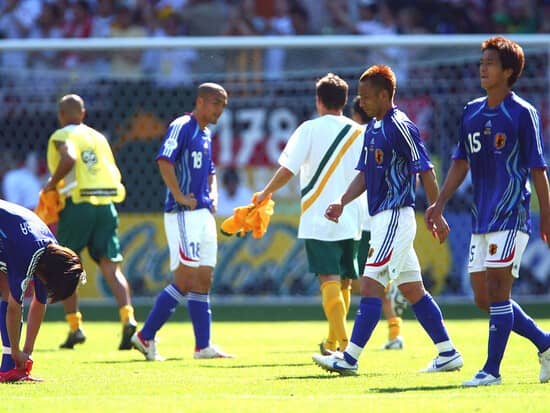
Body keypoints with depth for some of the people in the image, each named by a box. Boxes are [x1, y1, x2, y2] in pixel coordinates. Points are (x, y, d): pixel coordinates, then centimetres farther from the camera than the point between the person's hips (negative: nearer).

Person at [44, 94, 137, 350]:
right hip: (106, 204, 5)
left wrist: (52, 184, -8)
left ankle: (75, 327, 8)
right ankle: (127, 317, -25)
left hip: (78, 205, -5)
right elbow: (114, 173, 18)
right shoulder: (99, 138, 18)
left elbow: (69, 159, -22)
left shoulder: (62, 137, 0)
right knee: (111, 267, -2)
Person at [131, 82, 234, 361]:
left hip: (203, 214, 9)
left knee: (202, 281, 6)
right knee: (187, 279, -12)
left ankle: (203, 346, 6)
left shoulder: (206, 134, 19)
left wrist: (213, 196, 16)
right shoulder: (182, 127, -9)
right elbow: (164, 160, -23)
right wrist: (179, 196, -22)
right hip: (183, 214, -9)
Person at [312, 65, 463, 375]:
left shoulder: (400, 126, -14)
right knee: (413, 289, 11)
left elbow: (426, 170, -14)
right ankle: (448, 353, 15)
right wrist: (342, 203, 6)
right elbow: (365, 174, 19)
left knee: (371, 285, -11)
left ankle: (350, 358, -12)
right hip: (383, 218, 10)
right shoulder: (372, 128, 14)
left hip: (396, 218, -10)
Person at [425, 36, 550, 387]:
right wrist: (440, 204, 11)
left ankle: (492, 369, -7)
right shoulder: (472, 112, 13)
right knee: (484, 298, 6)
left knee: (498, 290, -11)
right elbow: (461, 162, 19)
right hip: (481, 217, 7)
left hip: (512, 214, -7)